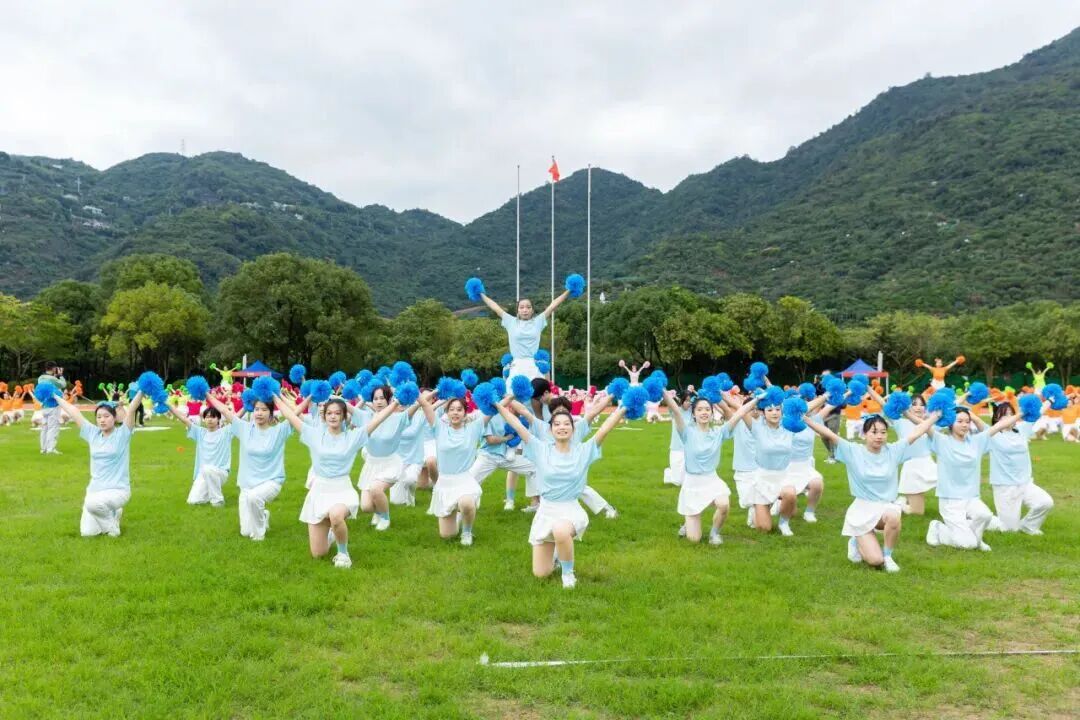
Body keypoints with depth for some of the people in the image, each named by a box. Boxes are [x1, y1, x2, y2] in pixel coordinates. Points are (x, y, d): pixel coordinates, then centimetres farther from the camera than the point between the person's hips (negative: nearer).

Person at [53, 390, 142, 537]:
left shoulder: (122, 434, -6)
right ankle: (112, 514, 26)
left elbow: (131, 410, -18)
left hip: (118, 490, -5)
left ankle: (112, 525, -3)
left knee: (92, 503, -35)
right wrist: (55, 396, 16)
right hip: (95, 490, 5)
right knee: (87, 532, -4)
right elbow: (74, 412, 10)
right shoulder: (93, 434, 7)